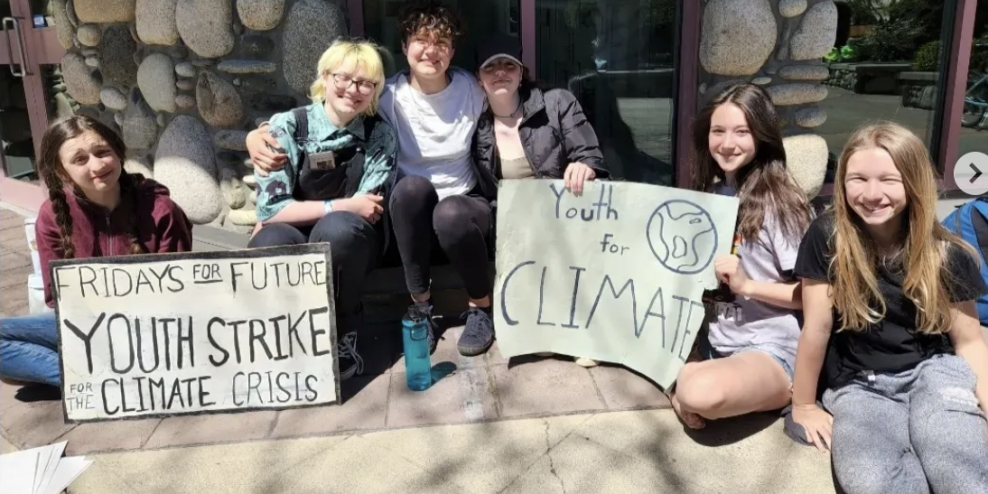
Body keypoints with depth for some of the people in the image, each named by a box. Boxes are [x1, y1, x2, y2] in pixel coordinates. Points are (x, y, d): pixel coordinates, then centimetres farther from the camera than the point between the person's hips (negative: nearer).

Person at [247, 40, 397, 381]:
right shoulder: (286, 126, -6)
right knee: (268, 245, -35)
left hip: (351, 241, 1)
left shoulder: (380, 135, -2)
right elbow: (270, 208, -14)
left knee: (337, 229, -34)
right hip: (292, 238, 0)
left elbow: (370, 210, -7)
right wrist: (340, 206, -19)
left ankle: (342, 335, -10)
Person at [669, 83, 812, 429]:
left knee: (702, 394, -36)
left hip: (768, 351, -7)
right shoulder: (709, 194, 10)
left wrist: (746, 284, -23)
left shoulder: (780, 201, -10)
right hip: (710, 340, 7)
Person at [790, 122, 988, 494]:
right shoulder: (827, 237, -12)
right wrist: (803, 405, -2)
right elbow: (817, 326, -9)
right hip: (858, 386, -1)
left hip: (933, 372, 1)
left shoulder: (946, 254, -4)